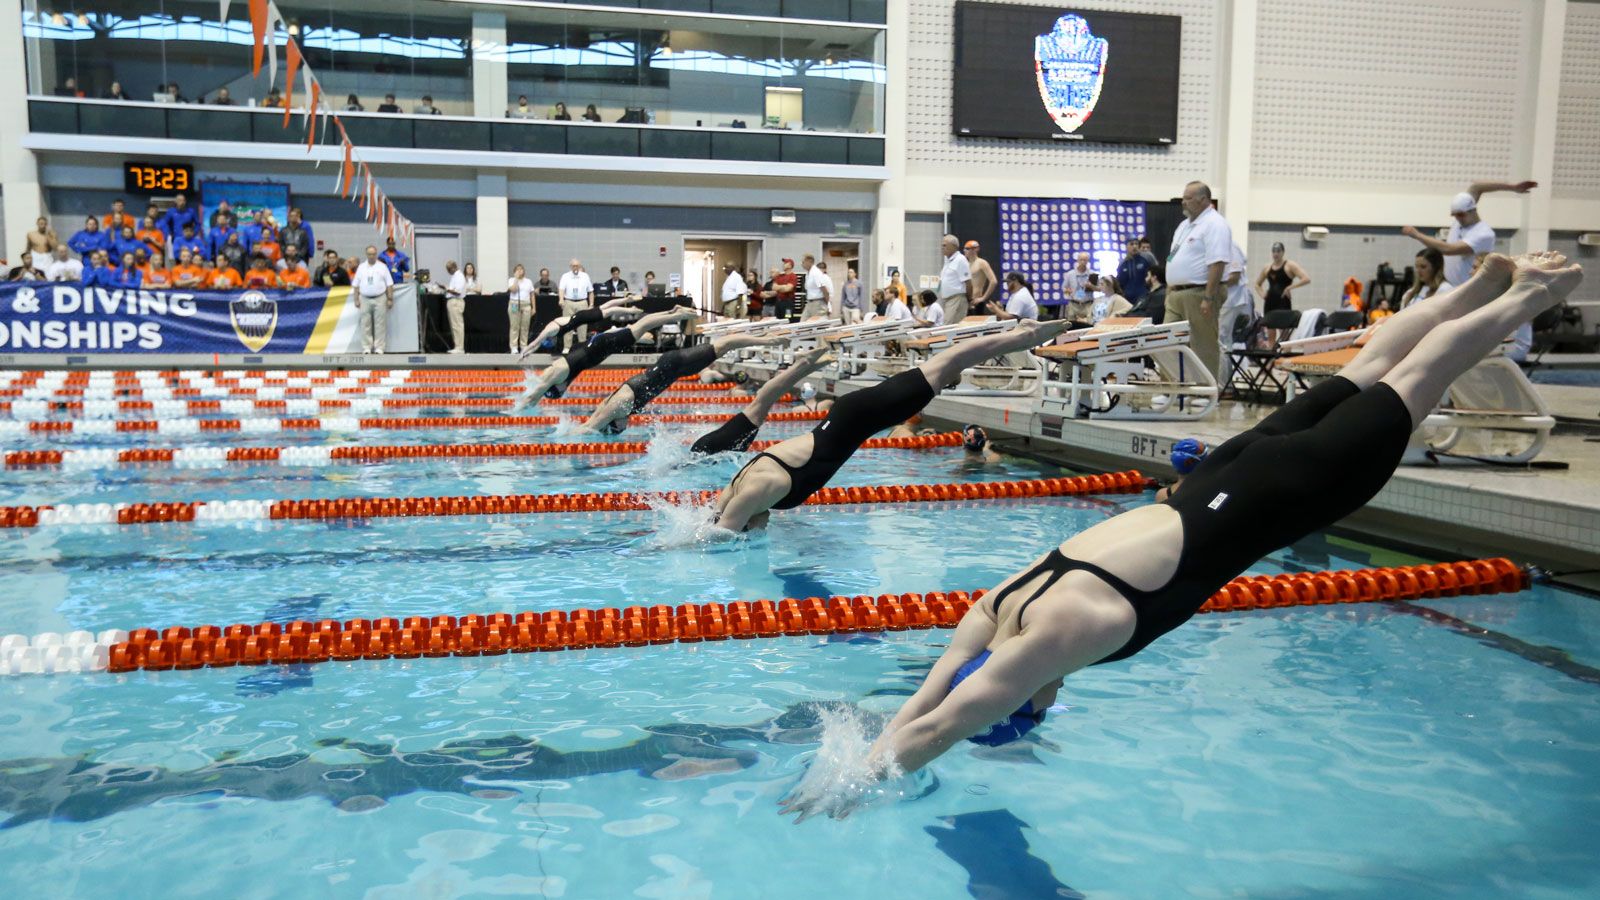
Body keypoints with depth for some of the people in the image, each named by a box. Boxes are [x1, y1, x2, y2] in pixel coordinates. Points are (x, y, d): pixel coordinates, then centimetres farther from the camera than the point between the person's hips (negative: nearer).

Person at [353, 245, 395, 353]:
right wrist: (356, 300, 4)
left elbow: (389, 284, 3)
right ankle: (366, 348, 7)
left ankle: (379, 348, 4)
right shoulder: (361, 267, 10)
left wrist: (390, 299, -3)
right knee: (365, 324, 2)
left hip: (380, 299, -2)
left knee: (380, 324, -1)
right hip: (365, 299, 2)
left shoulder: (383, 267, 5)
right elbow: (356, 285, 10)